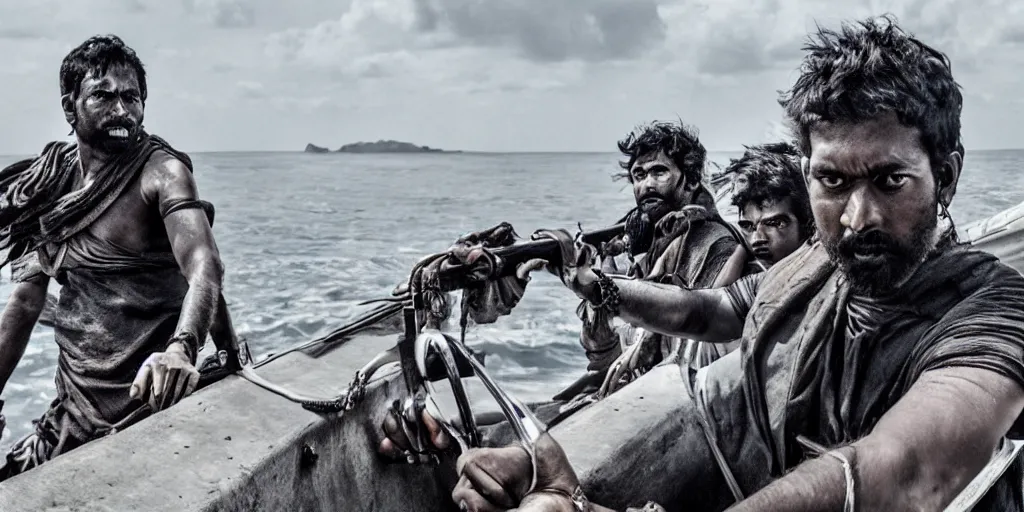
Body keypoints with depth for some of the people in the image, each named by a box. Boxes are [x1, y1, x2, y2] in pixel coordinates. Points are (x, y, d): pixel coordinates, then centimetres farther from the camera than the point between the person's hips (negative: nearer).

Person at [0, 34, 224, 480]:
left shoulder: (161, 171, -11)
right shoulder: (48, 184, 7)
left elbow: (204, 267, -28)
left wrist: (180, 350, -47)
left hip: (146, 405, -5)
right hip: (71, 410, 6)